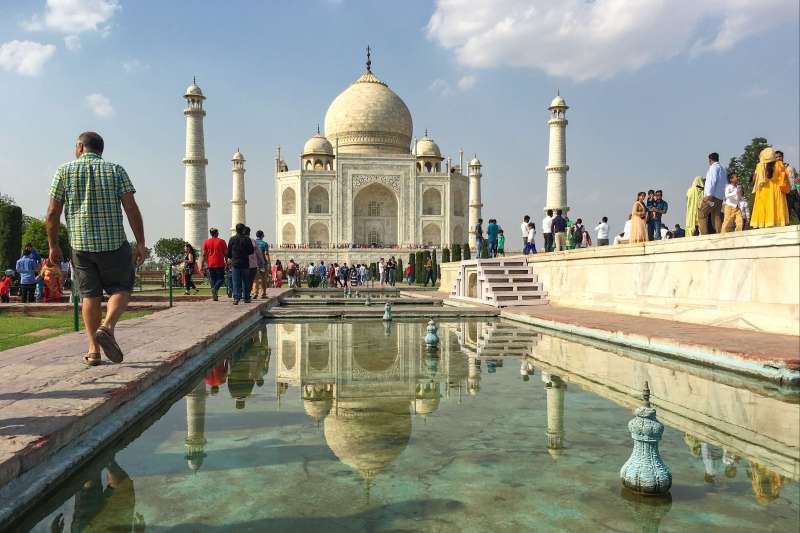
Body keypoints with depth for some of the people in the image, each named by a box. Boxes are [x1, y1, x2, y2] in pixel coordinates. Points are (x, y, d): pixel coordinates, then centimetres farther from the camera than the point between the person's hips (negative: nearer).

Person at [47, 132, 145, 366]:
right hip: (114, 243, -1)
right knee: (121, 289, 12)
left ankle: (93, 350, 8)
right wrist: (140, 244, -4)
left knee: (90, 295, 11)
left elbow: (52, 213, 1)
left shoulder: (64, 171, 4)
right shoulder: (116, 170, 2)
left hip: (81, 244, 2)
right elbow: (132, 209, -7)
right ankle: (107, 327, -15)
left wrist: (53, 245, 12)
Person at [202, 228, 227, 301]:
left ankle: (214, 296, 4)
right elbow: (226, 253, 0)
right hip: (220, 264, -2)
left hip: (210, 265, 2)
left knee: (212, 280, 8)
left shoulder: (206, 242, 6)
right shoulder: (222, 241, 0)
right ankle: (215, 288, -21)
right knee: (221, 279, 7)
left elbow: (204, 254, 3)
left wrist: (202, 265, 6)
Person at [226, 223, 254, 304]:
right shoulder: (247, 239, -3)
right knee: (246, 282, 10)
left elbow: (228, 252, 3)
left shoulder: (232, 239, -1)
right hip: (245, 264, 0)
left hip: (235, 264, 0)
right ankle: (246, 298, 14)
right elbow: (251, 251, 3)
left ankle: (236, 298, -8)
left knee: (236, 282, 1)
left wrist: (230, 258, 23)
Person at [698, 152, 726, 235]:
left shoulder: (713, 167, -1)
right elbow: (725, 182, 20)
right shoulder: (722, 169, 24)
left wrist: (709, 194, -20)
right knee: (716, 217, 4)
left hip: (712, 196, -8)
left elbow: (712, 180, -13)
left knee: (701, 214, -9)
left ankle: (704, 235, -19)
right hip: (720, 198, 8)